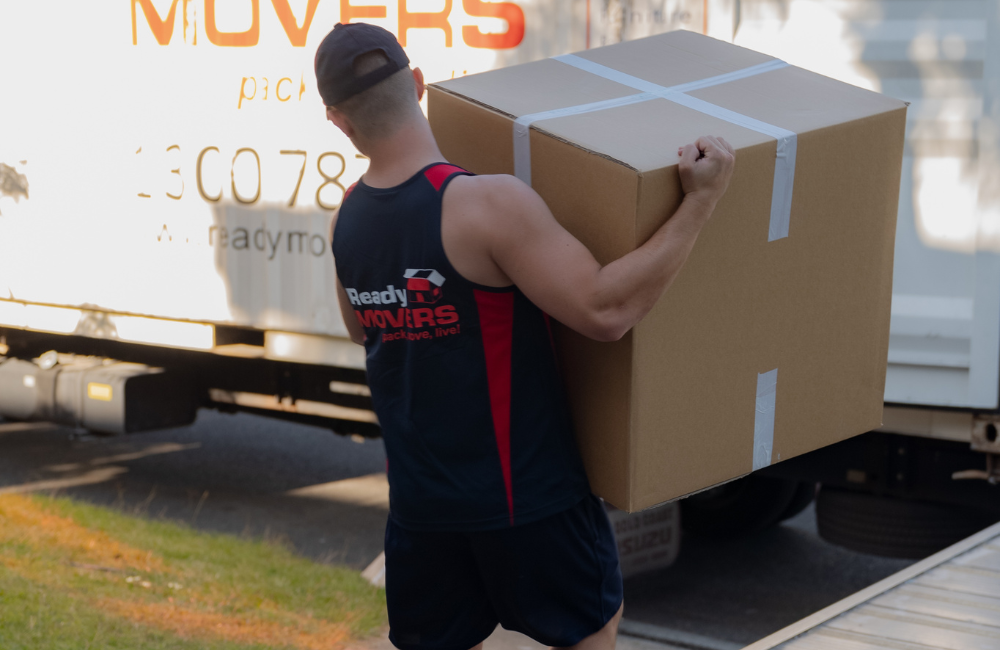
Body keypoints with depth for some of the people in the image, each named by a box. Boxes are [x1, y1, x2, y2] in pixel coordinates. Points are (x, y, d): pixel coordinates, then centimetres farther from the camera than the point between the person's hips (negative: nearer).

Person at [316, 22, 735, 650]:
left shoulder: (347, 221, -1)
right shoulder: (488, 205, -23)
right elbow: (605, 309, -28)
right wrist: (702, 200, -24)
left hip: (419, 497, 5)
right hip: (524, 491, -5)